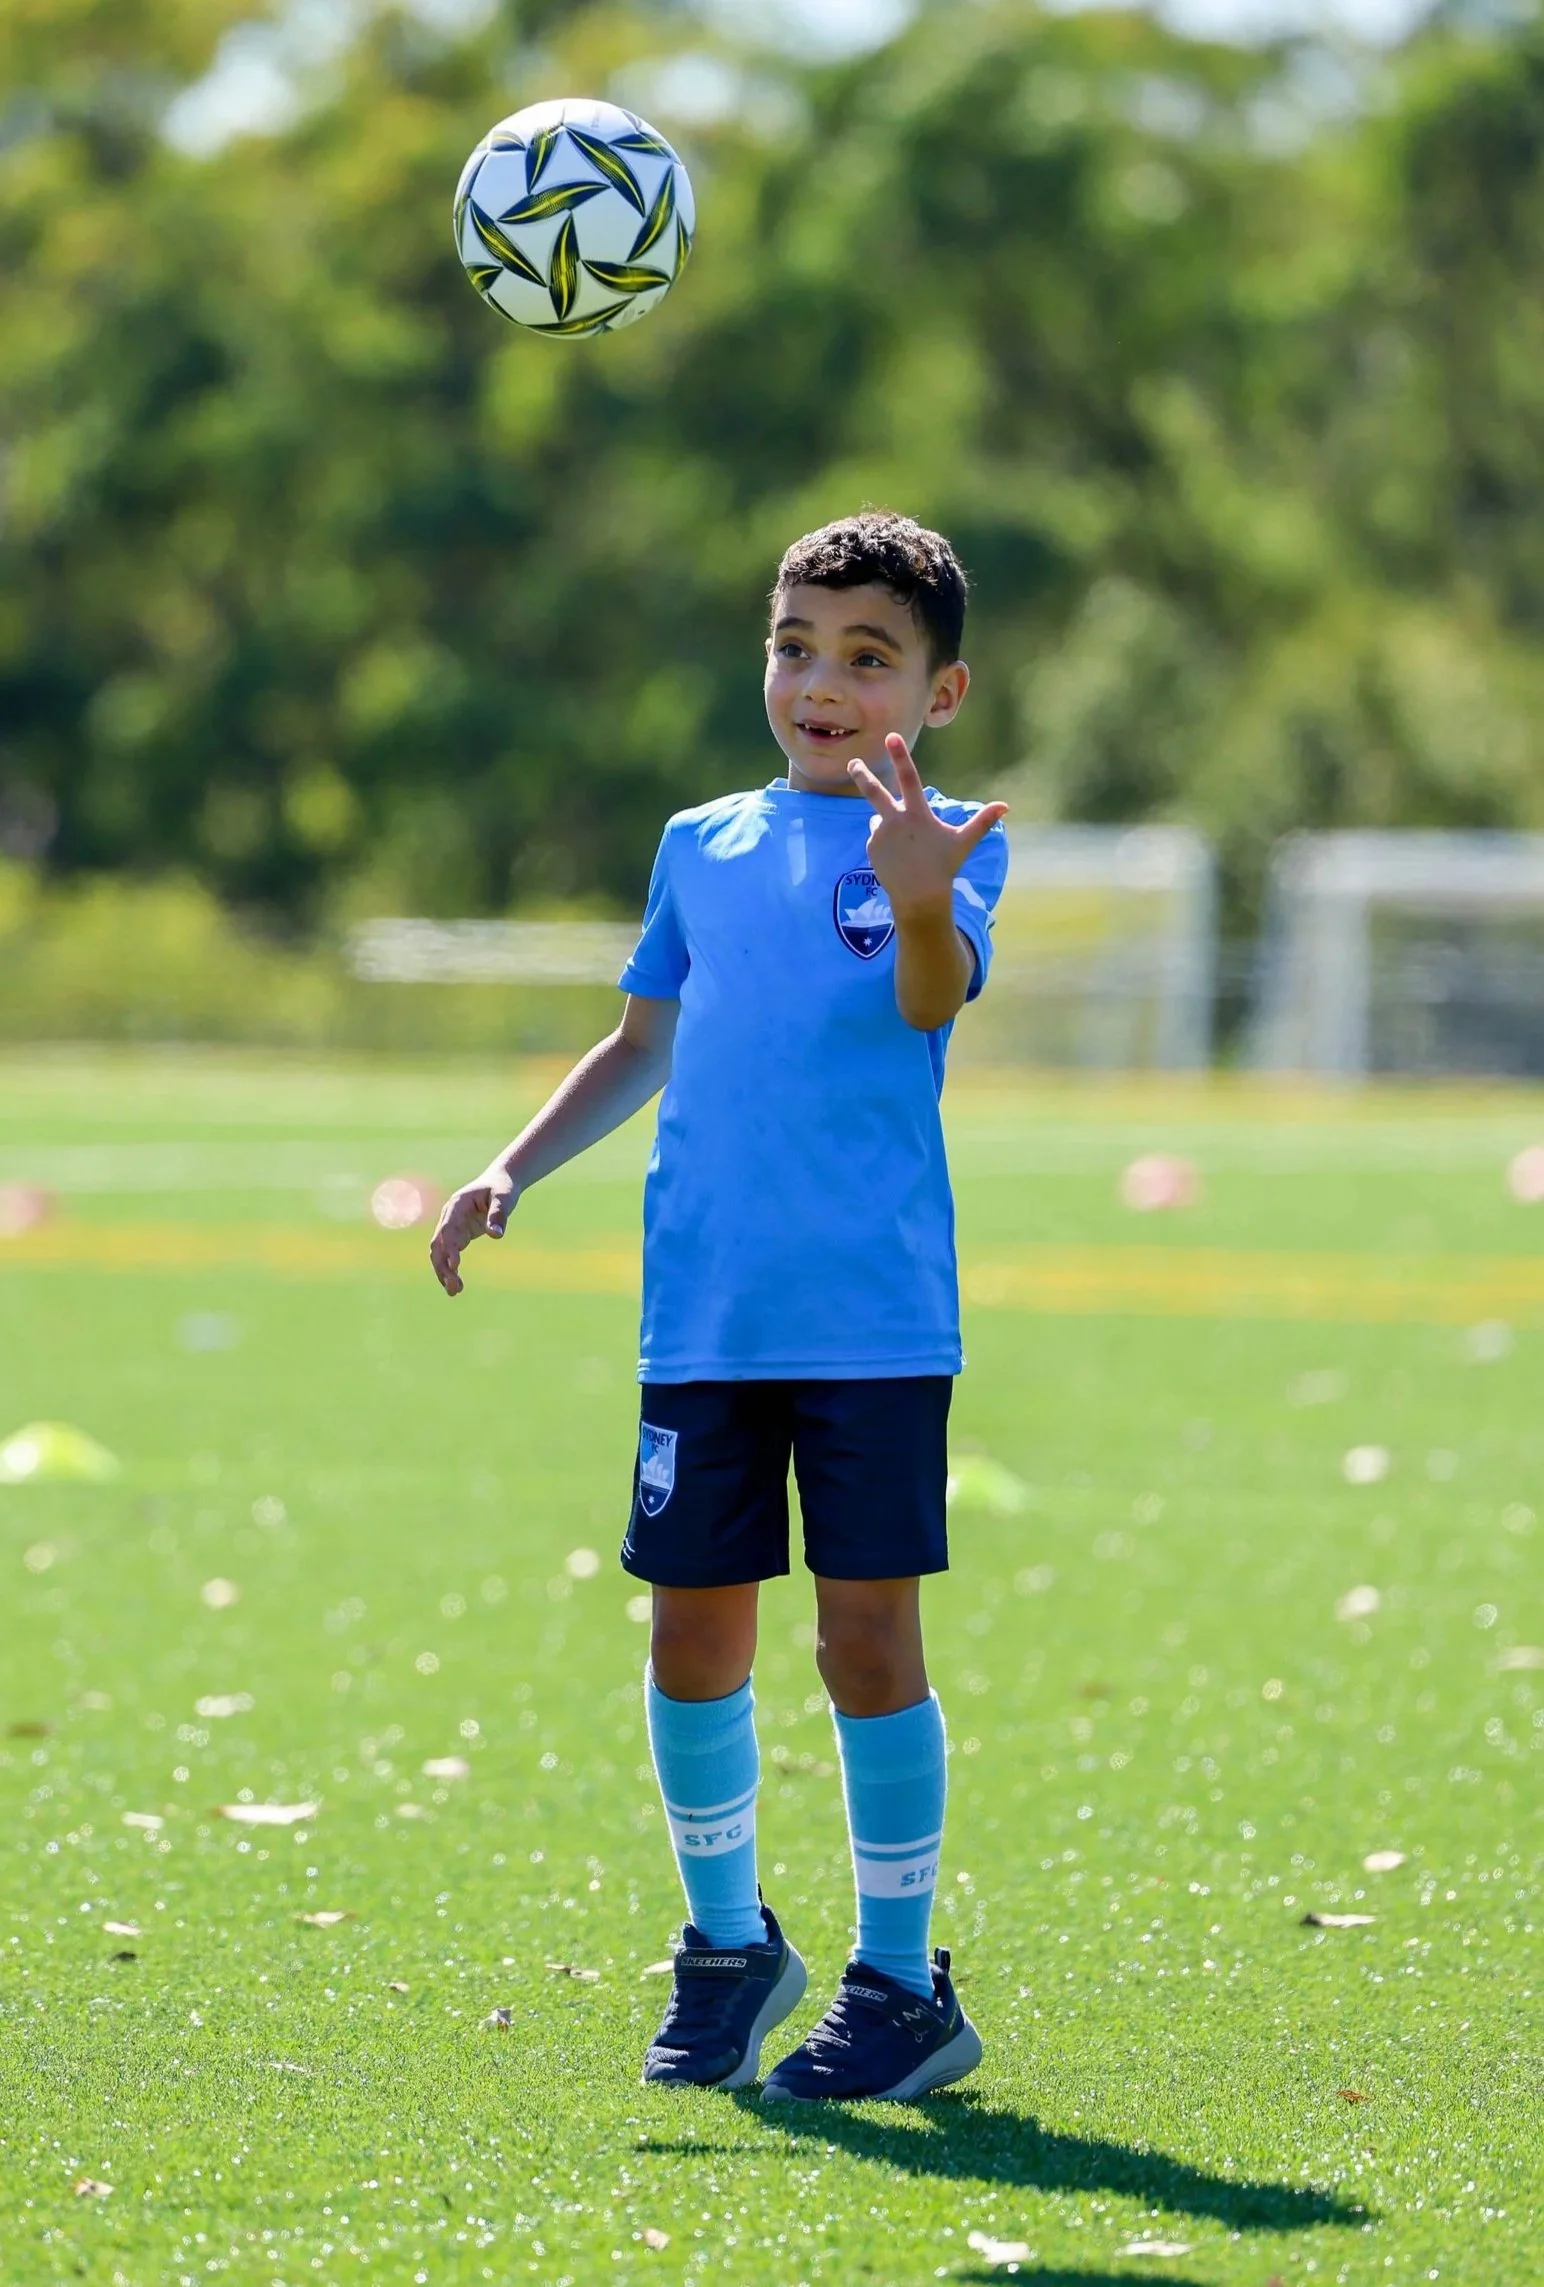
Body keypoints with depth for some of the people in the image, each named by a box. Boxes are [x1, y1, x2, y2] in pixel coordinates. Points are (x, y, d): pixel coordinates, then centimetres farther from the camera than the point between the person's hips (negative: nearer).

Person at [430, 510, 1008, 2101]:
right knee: (694, 1633, 6)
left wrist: (920, 903, -42)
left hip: (878, 1317, -4)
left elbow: (937, 998, -21)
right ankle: (727, 1943, 24)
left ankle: (898, 1979, 7)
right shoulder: (702, 849, 14)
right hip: (704, 1315, 4)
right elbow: (644, 1045, 25)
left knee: (867, 1632, -4)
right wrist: (513, 1168, 13)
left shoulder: (946, 844, 0)